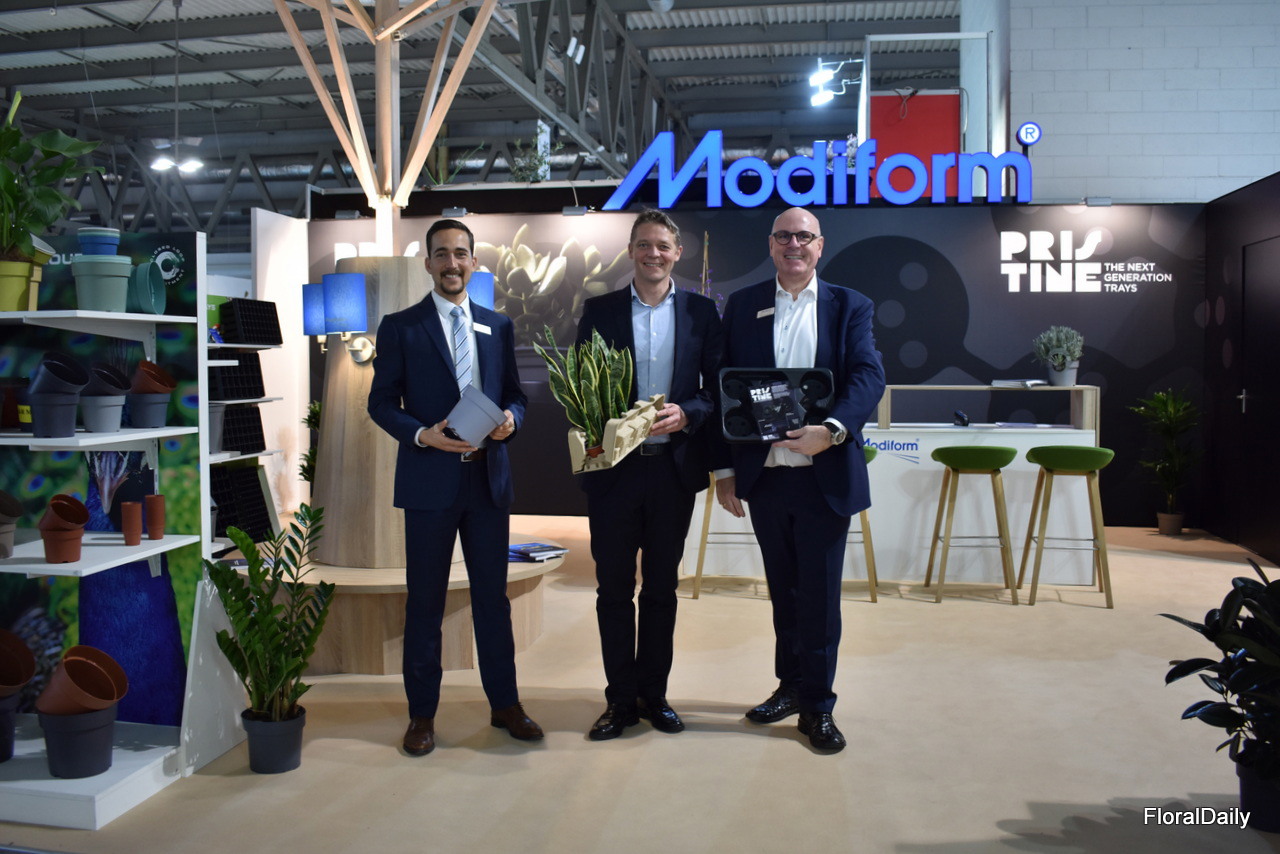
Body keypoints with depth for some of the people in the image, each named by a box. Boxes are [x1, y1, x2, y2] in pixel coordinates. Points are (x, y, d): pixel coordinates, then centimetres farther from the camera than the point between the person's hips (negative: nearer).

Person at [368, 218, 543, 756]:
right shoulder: (399, 327, 1)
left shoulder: (498, 327, 11)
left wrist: (510, 419, -8)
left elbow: (514, 393, 14)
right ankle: (422, 713, 18)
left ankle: (504, 703, 23)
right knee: (425, 601, 6)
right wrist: (421, 434, -17)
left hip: (489, 479, 3)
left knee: (493, 595, 11)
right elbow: (381, 403, 0)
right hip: (429, 481, -3)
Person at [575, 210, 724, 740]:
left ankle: (653, 695, 24)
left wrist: (686, 413, -16)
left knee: (661, 588, 11)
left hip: (674, 467, 1)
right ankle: (620, 700, 18)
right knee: (614, 588, 6)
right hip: (613, 465, 0)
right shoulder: (599, 311, 5)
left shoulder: (700, 312, 6)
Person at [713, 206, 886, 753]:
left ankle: (817, 705, 18)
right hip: (764, 477, 2)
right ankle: (790, 685, 32)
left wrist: (831, 429, -28)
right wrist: (725, 469, 1)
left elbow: (869, 376, -10)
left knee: (819, 595, 5)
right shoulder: (742, 306, 7)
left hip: (825, 477, -2)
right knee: (782, 590, 15)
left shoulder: (849, 307, 3)